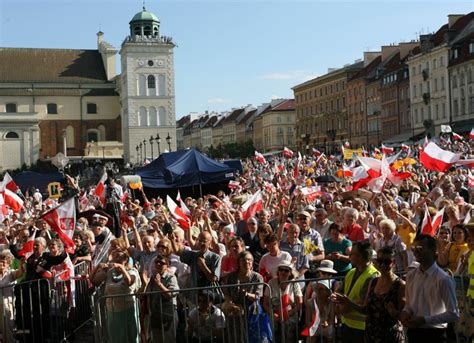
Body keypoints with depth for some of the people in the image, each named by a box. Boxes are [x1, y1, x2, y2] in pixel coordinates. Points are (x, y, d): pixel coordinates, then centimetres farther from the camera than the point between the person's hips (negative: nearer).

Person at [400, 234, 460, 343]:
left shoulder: (443, 279, -14)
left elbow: (453, 314, -13)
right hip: (413, 333, 6)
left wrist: (425, 320, -20)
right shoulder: (411, 276, 5)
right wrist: (405, 312, -6)